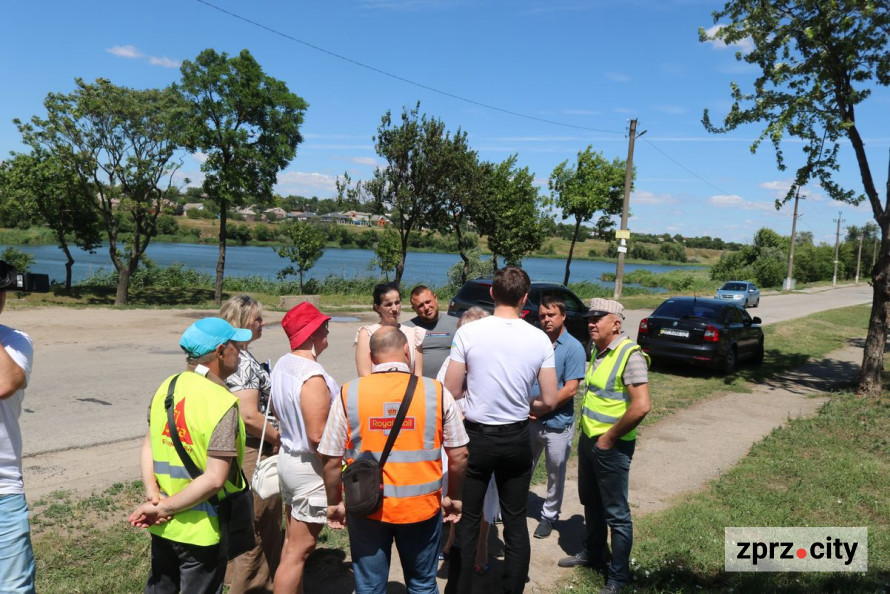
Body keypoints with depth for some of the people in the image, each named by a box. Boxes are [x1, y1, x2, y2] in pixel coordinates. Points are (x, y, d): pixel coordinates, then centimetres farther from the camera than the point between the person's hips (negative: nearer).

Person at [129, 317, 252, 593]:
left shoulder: (166, 388, -1)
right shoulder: (223, 404, -22)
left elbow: (148, 448, 1)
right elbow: (214, 480, -25)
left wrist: (153, 496, -7)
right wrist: (165, 507, -14)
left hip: (162, 526, 7)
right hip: (201, 530, -7)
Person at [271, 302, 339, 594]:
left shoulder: (282, 365, 2)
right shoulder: (312, 375, -25)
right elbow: (318, 436, -26)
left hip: (289, 457, 9)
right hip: (309, 466, -9)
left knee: (293, 541, 22)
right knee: (299, 550, 3)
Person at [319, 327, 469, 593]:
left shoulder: (349, 394, -8)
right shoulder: (437, 392, -7)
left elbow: (332, 460, -4)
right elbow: (459, 454, -2)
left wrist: (335, 503, 11)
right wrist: (453, 497, 13)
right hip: (423, 506, 0)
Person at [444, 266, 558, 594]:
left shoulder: (468, 332, -13)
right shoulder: (540, 339, -7)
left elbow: (451, 391, -9)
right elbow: (549, 401, -4)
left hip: (477, 436, -2)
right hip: (517, 439, 2)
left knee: (466, 520, 12)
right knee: (516, 522, 16)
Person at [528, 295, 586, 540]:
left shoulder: (573, 348, -12)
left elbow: (570, 390, -15)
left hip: (557, 423, -3)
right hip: (530, 421, 4)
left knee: (555, 474, 13)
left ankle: (549, 515, 30)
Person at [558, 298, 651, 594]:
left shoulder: (630, 355, -19)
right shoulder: (597, 351, 7)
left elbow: (641, 405, -26)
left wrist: (609, 438, -18)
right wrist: (589, 433, 13)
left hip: (611, 446, -8)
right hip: (588, 438, 8)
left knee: (616, 513, 5)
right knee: (591, 502, 22)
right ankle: (593, 553, 42)